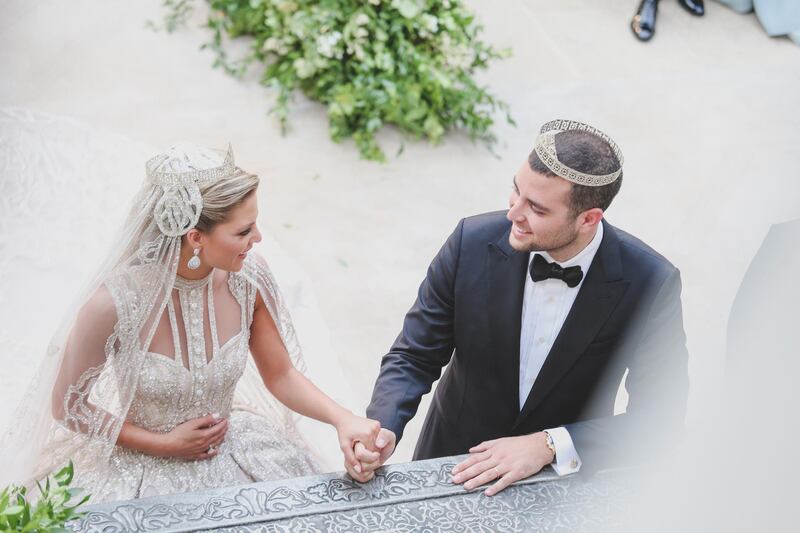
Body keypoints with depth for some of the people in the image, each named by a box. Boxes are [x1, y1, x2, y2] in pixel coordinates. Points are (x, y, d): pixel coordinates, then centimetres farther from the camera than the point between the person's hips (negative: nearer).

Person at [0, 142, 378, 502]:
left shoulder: (248, 277, -14)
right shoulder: (112, 304, -25)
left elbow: (281, 376, 1)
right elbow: (67, 406, -8)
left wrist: (342, 419, -15)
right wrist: (163, 444, -10)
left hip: (232, 450, 3)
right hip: (143, 471, -3)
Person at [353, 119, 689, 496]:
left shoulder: (650, 284, -17)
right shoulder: (472, 242, -13)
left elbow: (659, 415, -11)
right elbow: (414, 358, -4)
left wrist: (549, 445, -22)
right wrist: (381, 429, -23)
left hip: (567, 475, 0)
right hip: (453, 464, 0)